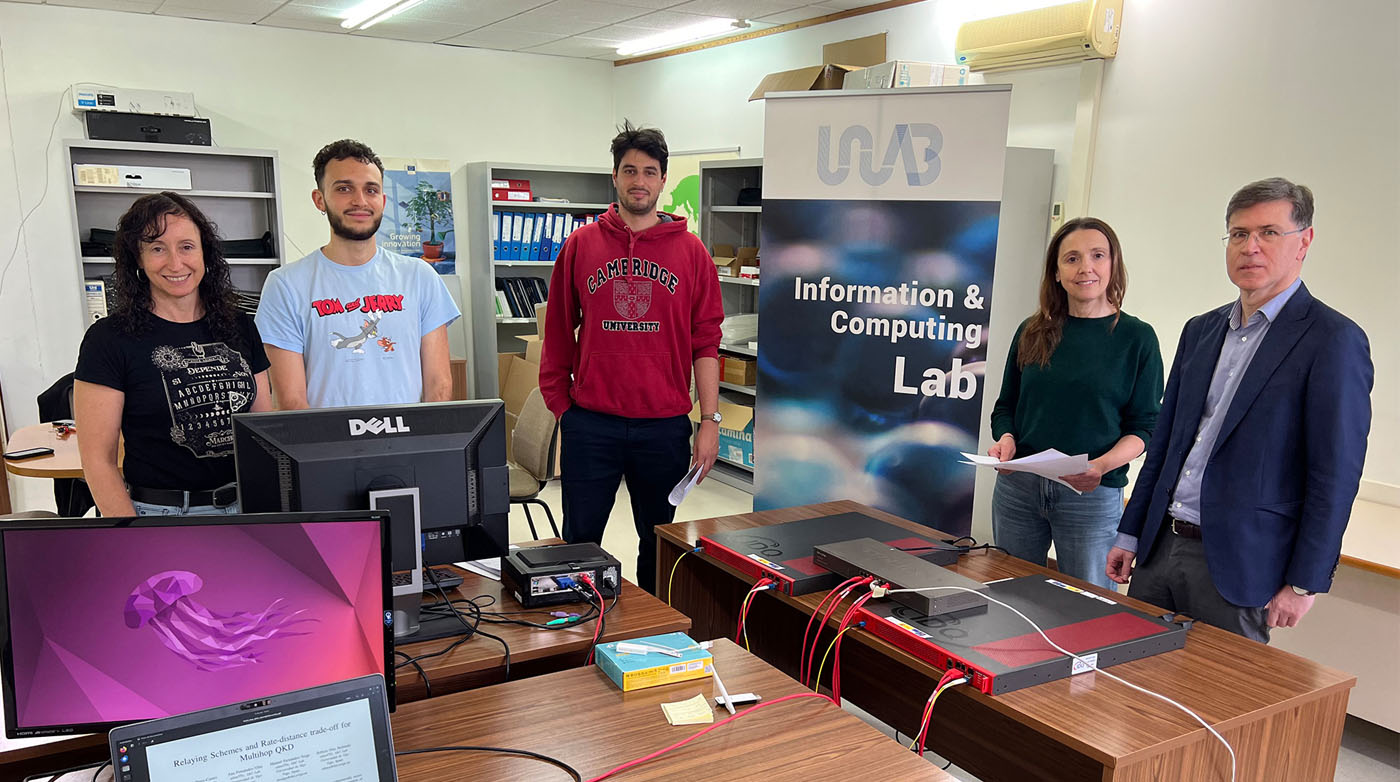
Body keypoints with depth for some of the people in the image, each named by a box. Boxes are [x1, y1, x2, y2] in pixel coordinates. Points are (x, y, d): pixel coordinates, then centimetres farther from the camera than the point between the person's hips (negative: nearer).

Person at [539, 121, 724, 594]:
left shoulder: (689, 251, 3)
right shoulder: (581, 245, 4)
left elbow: (706, 342, 1)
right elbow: (558, 333, 7)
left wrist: (709, 421, -3)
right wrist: (560, 404, 3)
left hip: (664, 426, 0)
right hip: (590, 425, 0)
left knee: (659, 544, 13)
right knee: (579, 542, 8)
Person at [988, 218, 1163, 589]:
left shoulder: (1137, 337, -1)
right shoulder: (1033, 331, 7)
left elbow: (1143, 426, -2)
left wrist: (1102, 465, -19)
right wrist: (1006, 440, -8)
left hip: (1092, 495, -2)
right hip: (1018, 486, 3)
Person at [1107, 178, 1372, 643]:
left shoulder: (1334, 341, -8)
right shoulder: (1201, 331, 12)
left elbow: (1336, 475, -11)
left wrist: (1304, 583, -12)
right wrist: (1130, 535, 13)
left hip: (1238, 567, -6)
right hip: (1160, 548, 6)